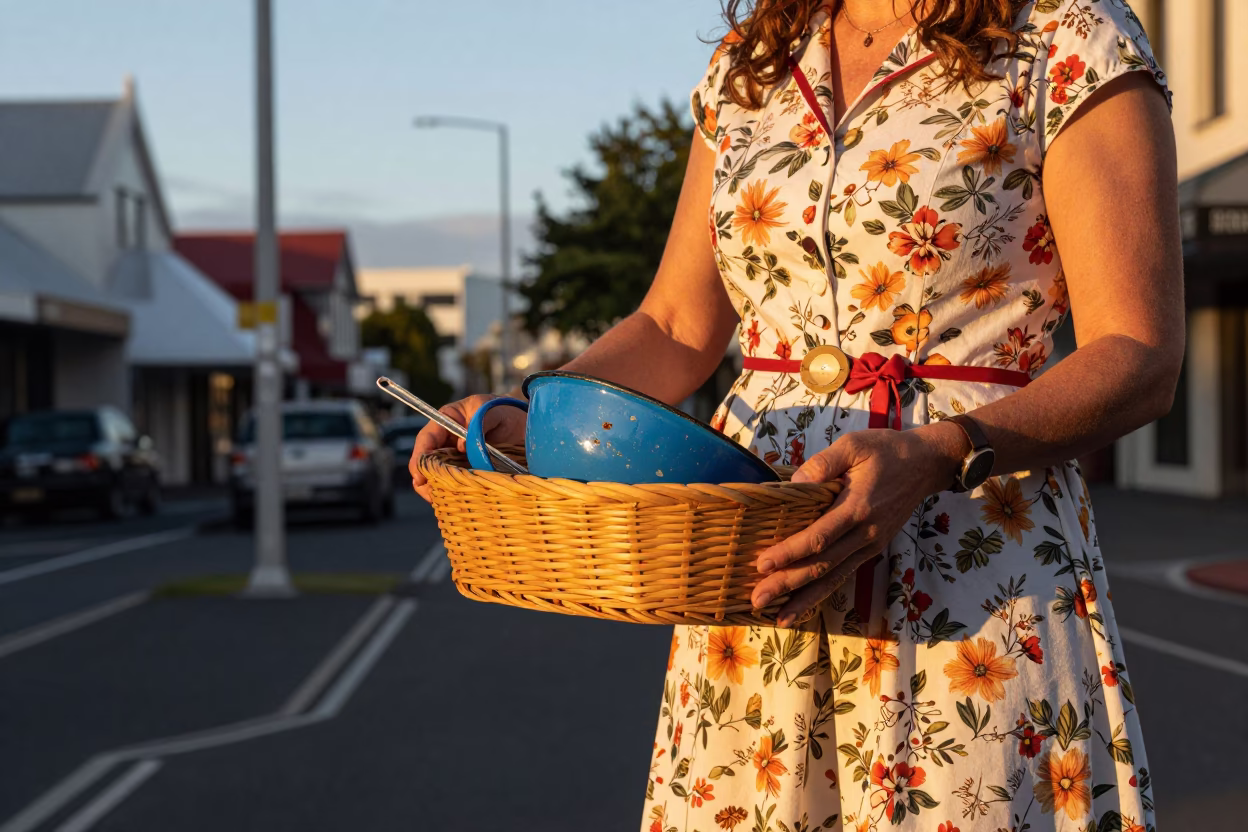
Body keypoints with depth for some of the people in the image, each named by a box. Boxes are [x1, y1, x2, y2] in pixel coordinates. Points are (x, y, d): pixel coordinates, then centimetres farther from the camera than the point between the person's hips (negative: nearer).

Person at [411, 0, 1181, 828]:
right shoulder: (746, 69, 13)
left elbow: (1141, 358, -10)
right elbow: (675, 331, 15)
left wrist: (937, 456, -26)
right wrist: (522, 418, -4)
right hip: (758, 558, 4)